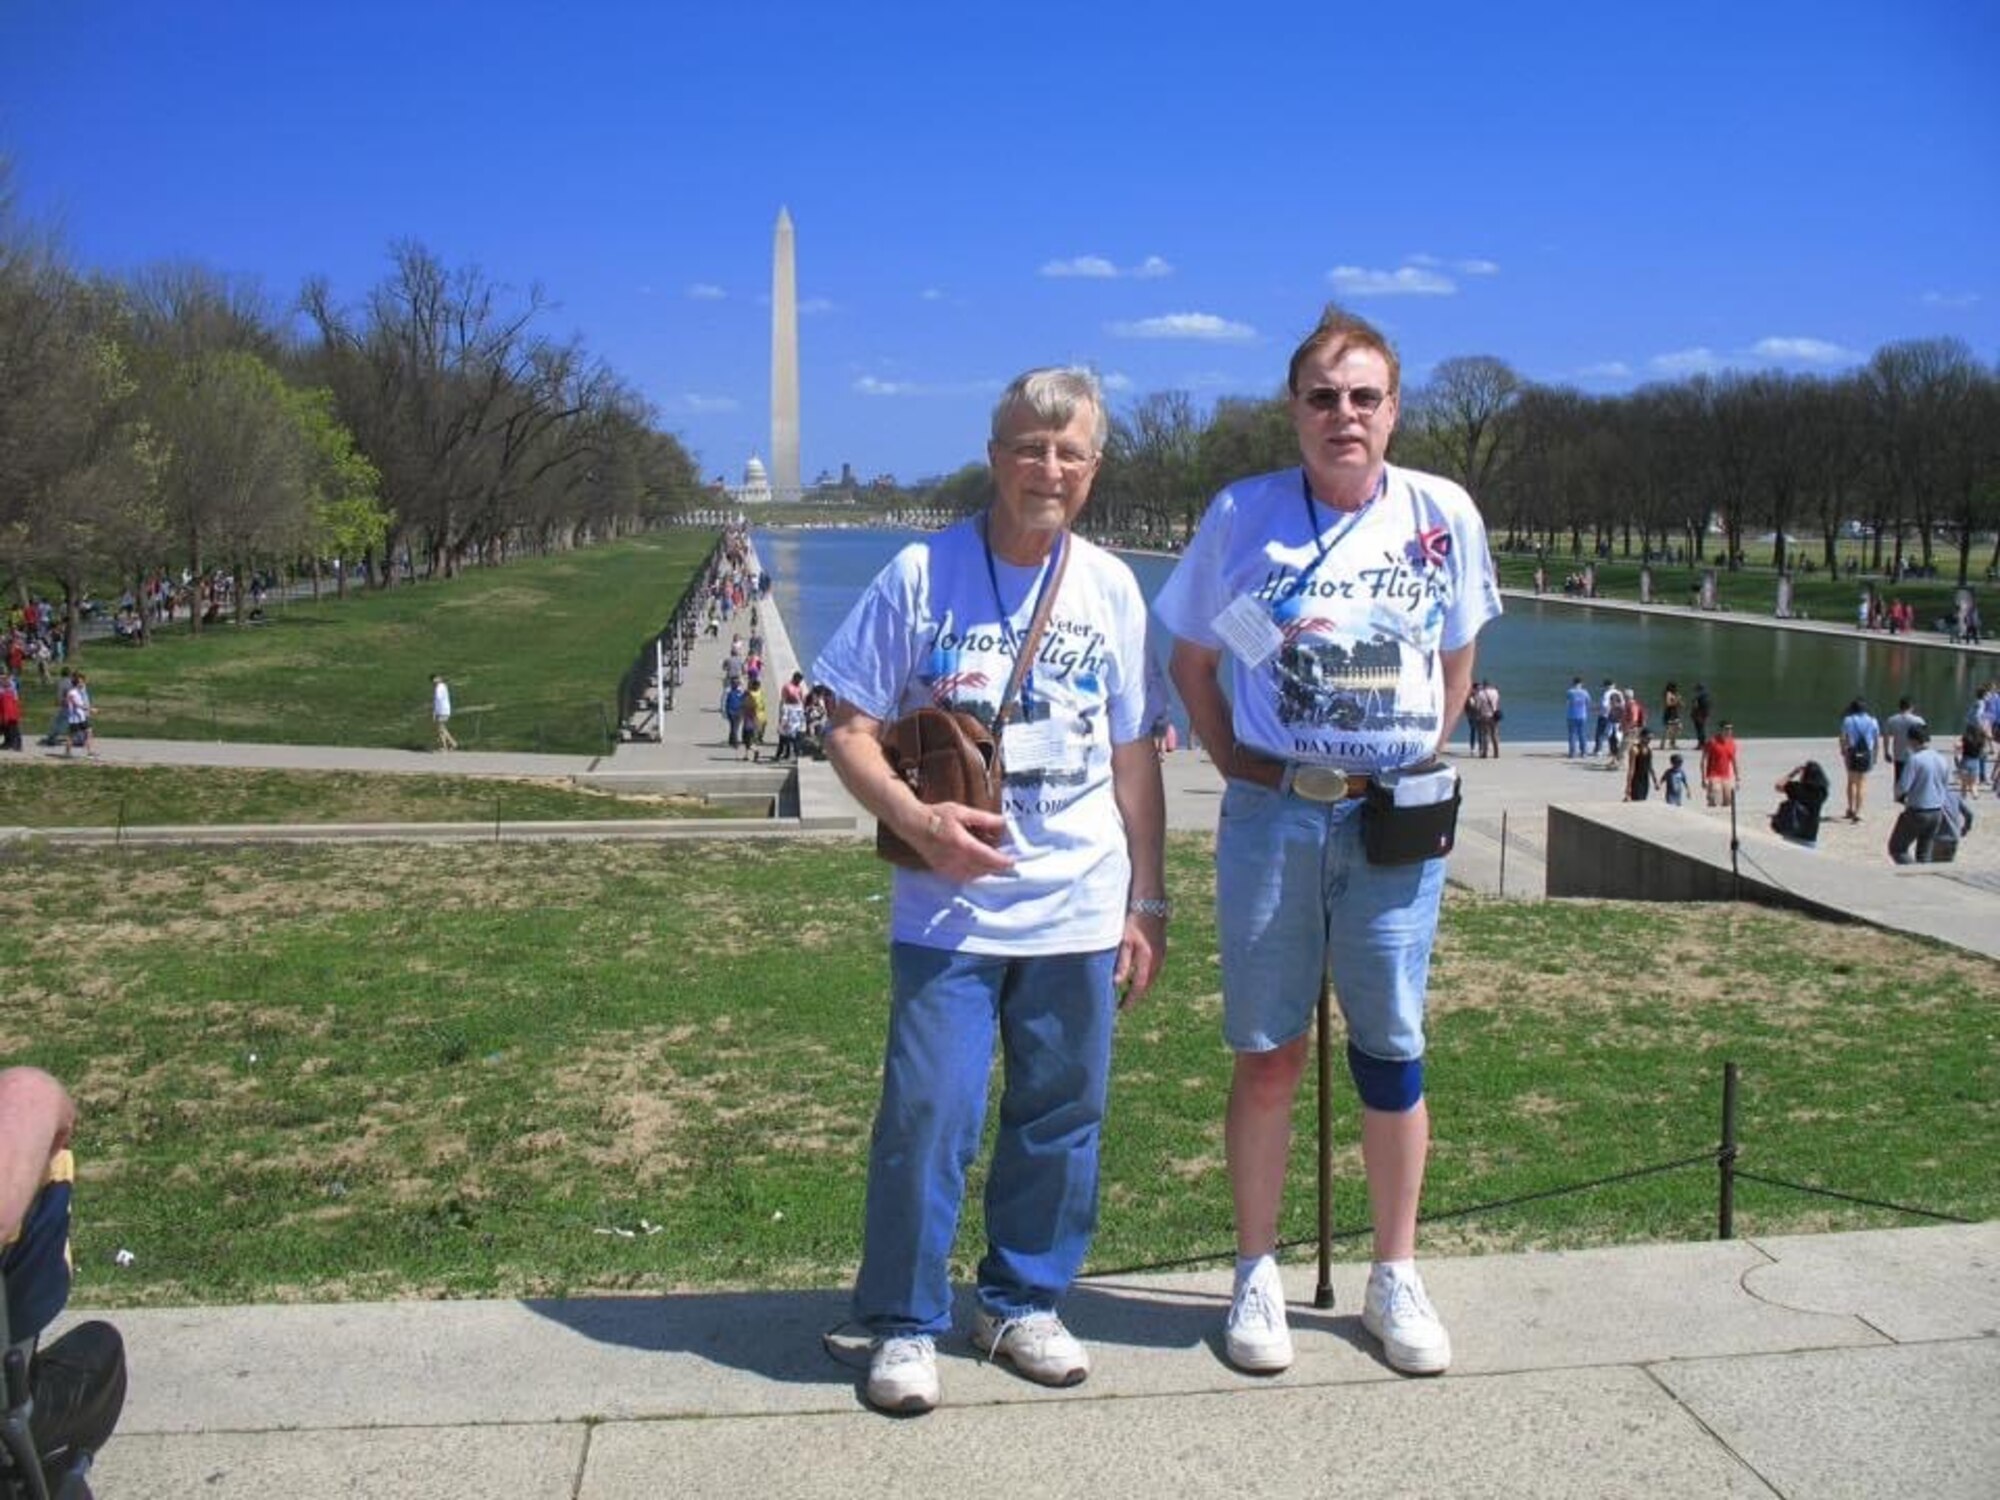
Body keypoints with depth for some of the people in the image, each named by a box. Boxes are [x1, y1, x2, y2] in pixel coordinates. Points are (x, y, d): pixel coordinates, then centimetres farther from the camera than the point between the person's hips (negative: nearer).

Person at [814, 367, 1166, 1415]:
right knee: (926, 1114, -3)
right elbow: (848, 729, -3)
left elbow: (1134, 759, 11)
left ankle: (1024, 1305, 29)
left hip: (1080, 912, 3)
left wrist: (1147, 903, 9)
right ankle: (904, 1325, 15)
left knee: (1060, 1115, 11)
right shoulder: (921, 574, -4)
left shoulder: (1111, 589, 6)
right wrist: (919, 820, -19)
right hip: (948, 909, -3)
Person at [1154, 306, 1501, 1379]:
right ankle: (1258, 1276, 21)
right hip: (1270, 816, -1)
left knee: (1391, 1051, 8)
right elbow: (1190, 659, 8)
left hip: (1397, 817, 1)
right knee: (1266, 1055, 6)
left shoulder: (1443, 516, 1)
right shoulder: (1244, 514, -3)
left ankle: (1395, 1277, 24)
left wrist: (1415, 760, 7)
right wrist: (1239, 765, 0)